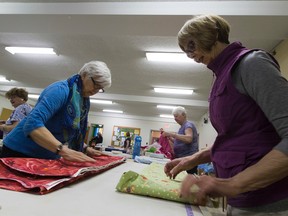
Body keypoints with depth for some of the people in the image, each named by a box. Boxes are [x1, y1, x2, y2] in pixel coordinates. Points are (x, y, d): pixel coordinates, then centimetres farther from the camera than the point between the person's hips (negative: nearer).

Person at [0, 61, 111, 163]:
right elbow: (32, 124, -33)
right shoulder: (62, 89, -22)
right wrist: (63, 150, -41)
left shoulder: (84, 102, 2)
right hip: (20, 152, -7)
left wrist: (85, 148, -1)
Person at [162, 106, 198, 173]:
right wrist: (169, 137, 7)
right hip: (181, 158, 9)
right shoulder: (183, 126, 17)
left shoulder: (188, 124, -9)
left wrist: (172, 134, -26)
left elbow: (189, 139, -28)